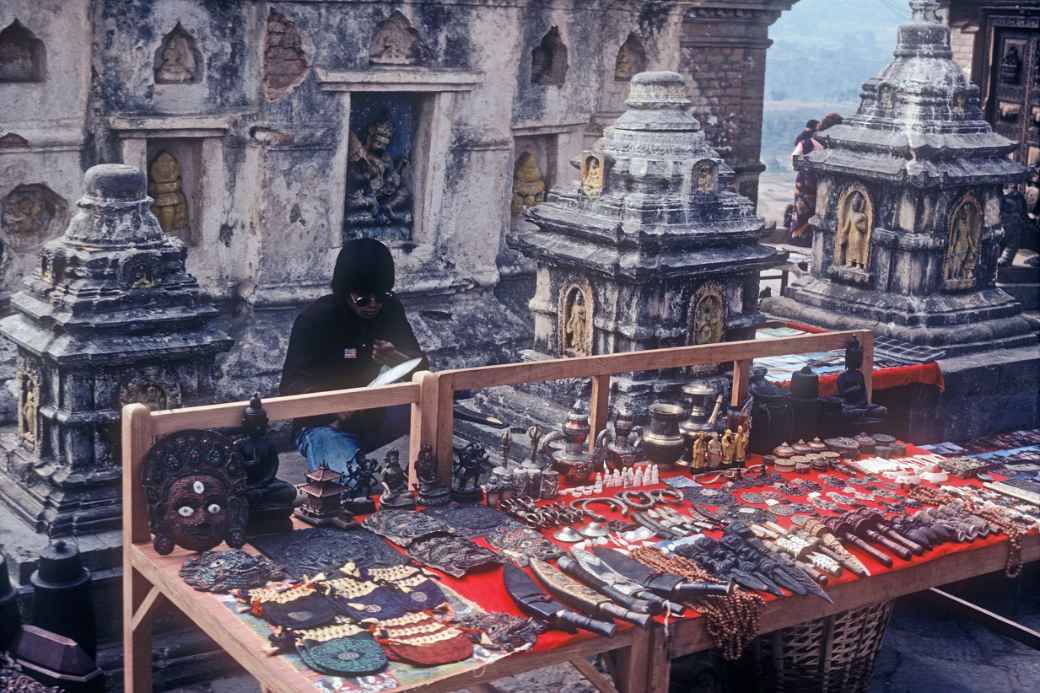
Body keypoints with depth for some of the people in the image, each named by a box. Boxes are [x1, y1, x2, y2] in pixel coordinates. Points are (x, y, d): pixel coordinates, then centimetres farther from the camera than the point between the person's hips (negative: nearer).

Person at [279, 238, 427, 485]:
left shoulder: (390, 310, 0)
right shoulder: (316, 319, -15)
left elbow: (420, 367, 4)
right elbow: (291, 386, -18)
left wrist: (396, 359, -21)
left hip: (373, 416, 6)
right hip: (325, 423, -6)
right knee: (348, 487, -38)